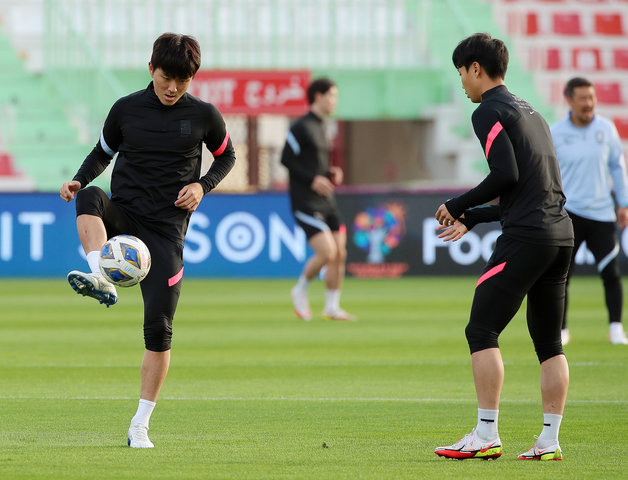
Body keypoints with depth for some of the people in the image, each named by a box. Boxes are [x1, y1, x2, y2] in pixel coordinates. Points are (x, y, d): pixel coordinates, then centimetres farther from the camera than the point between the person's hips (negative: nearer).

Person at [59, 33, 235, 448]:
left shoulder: (204, 116, 1)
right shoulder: (126, 109, 2)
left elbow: (226, 157, 16)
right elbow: (103, 153, 15)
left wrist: (202, 186, -4)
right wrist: (80, 180, -5)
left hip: (166, 229, -1)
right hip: (121, 216, 1)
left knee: (159, 327, -7)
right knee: (90, 197, -34)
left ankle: (140, 425, 5)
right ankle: (101, 280, -53)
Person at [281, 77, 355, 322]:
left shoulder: (319, 127, 17)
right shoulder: (301, 127, -9)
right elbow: (286, 159, -12)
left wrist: (331, 173, 8)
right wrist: (313, 179, -18)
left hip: (326, 201, 8)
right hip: (306, 204, -8)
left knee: (339, 253, 2)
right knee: (327, 252, -16)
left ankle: (332, 307, 11)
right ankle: (300, 290, 8)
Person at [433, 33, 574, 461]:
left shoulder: (490, 112, -3)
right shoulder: (532, 113, 23)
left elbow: (506, 176, -15)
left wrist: (457, 206, -2)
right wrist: (472, 219, 30)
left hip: (525, 236, -8)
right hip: (562, 232, 8)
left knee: (482, 331, -4)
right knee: (549, 341, 11)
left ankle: (486, 436, -8)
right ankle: (549, 442, 7)